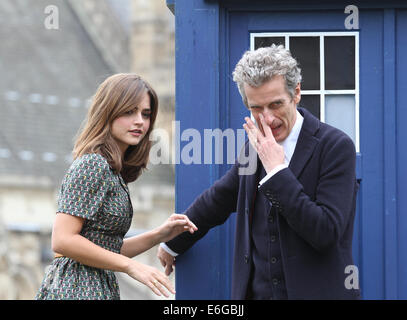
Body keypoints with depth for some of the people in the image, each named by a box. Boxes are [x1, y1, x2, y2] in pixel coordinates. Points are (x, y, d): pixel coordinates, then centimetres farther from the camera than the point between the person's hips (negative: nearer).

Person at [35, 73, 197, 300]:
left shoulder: (113, 171, 16)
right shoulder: (92, 164, -11)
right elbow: (63, 241, -19)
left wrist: (159, 235, 7)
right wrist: (132, 266, -16)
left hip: (99, 287, 9)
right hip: (79, 289, -9)